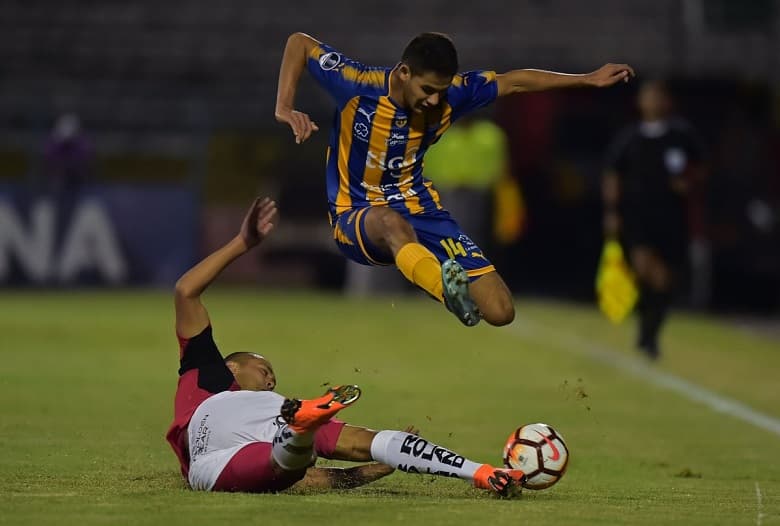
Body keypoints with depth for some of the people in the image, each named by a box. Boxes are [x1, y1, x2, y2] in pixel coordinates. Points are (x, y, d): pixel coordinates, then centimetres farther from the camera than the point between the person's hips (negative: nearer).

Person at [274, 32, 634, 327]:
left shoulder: (449, 94, -6)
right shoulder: (358, 87, -17)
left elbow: (514, 82, 7)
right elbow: (299, 42, -8)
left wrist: (588, 80, 10)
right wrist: (284, 109, -18)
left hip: (420, 211, 4)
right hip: (358, 218, -4)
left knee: (500, 312, -13)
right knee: (392, 222, -46)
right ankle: (451, 292, -71)